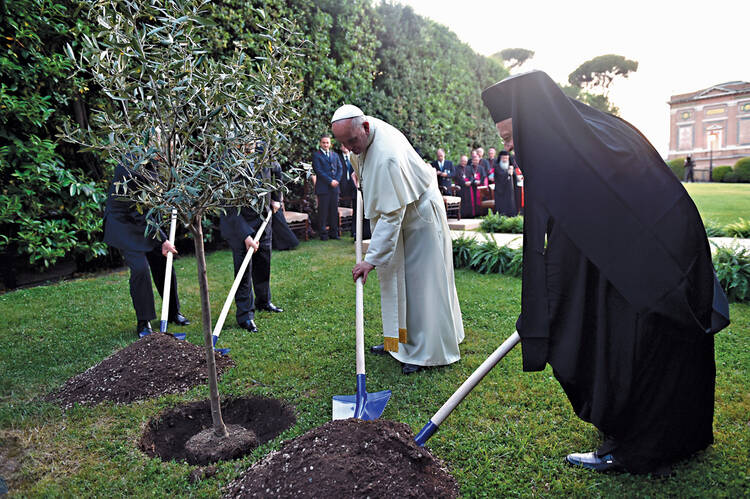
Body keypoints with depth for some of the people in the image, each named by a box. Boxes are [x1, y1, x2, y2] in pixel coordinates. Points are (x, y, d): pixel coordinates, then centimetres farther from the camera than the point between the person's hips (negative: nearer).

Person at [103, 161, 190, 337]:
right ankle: (143, 322, -2)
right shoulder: (126, 174, -26)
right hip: (124, 225, -7)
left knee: (164, 265, 5)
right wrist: (163, 241, -22)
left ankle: (174, 312, 20)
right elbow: (140, 216, -25)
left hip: (147, 224, 7)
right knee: (139, 268, -16)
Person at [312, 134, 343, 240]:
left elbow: (340, 168, 13)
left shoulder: (335, 155, 20)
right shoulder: (316, 155, 2)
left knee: (334, 211, 6)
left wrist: (337, 180, -4)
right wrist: (330, 181, -13)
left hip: (334, 187, 5)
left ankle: (333, 233, 12)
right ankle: (323, 234, 2)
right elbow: (318, 171, -8)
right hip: (323, 188, -5)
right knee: (323, 212, -3)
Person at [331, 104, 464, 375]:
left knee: (420, 283, -5)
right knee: (394, 278, 13)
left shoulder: (387, 157, -37)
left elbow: (391, 215, -37)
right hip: (398, 213, 9)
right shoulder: (362, 134, -9)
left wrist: (372, 259, -37)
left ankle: (427, 352, 6)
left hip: (419, 216, -9)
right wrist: (362, 178, 18)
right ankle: (398, 339, 25)